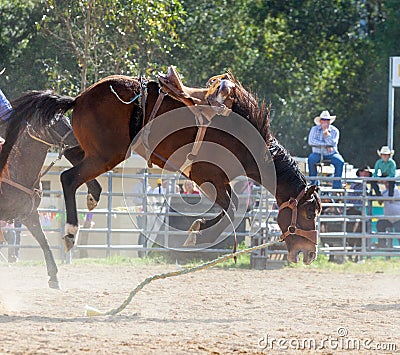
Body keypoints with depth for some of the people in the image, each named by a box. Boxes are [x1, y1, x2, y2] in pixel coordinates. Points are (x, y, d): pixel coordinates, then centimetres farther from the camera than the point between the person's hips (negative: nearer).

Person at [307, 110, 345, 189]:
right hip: (318, 153, 0)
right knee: (311, 159, -32)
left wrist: (326, 131, -19)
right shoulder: (315, 129, 1)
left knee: (340, 161, -29)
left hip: (331, 154, 0)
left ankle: (336, 185, -25)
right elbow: (311, 141, -14)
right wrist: (326, 145, -16)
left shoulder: (334, 131, 0)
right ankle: (314, 183, -22)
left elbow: (333, 143, -15)